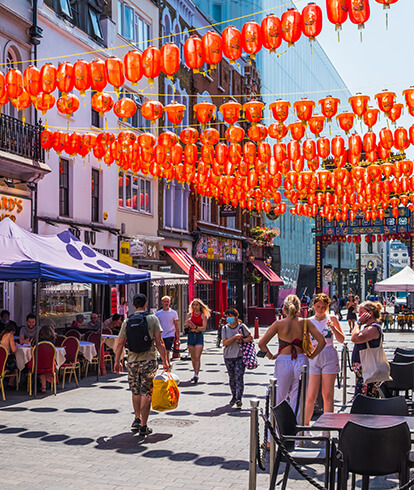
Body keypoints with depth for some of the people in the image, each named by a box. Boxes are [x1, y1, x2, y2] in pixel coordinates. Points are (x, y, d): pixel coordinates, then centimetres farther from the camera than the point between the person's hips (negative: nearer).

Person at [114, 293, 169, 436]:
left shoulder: (127, 321, 3)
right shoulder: (152, 319, -4)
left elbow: (120, 344, 3)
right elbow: (159, 342, -7)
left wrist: (117, 361, 12)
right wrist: (165, 360, -1)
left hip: (132, 362, 3)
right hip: (149, 360, -3)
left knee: (135, 392, 19)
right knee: (146, 393, 2)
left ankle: (137, 419, 27)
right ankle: (143, 426, 3)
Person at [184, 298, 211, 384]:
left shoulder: (203, 316, 0)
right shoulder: (190, 314, 7)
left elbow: (204, 328, -9)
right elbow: (185, 325, 2)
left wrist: (195, 327, -23)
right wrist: (188, 323, -20)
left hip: (199, 336, -3)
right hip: (191, 336, 3)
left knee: (197, 357, -13)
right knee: (193, 357, 10)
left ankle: (196, 376, -19)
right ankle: (195, 373, 25)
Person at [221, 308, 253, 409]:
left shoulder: (242, 326, -2)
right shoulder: (225, 328, 3)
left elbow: (250, 337, 3)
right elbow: (225, 343, -6)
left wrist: (241, 340, -13)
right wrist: (235, 337, -18)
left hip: (240, 356, -3)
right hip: (228, 356, 3)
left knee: (239, 377, -11)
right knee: (232, 377, 11)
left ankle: (239, 398, -13)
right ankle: (234, 396, 27)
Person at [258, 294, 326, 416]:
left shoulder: (279, 324, -4)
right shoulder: (305, 322, 0)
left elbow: (261, 343, -8)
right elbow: (322, 341, -2)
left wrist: (270, 356, 5)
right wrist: (311, 356, 6)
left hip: (283, 362, -1)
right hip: (301, 362, 1)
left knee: (279, 398, 14)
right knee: (298, 400, 8)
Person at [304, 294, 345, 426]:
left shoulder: (332, 319, 4)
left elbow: (341, 340, 2)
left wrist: (333, 328, -13)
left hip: (329, 358, -1)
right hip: (314, 359, 1)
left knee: (327, 396, 1)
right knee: (311, 396, -2)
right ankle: (305, 425, 15)